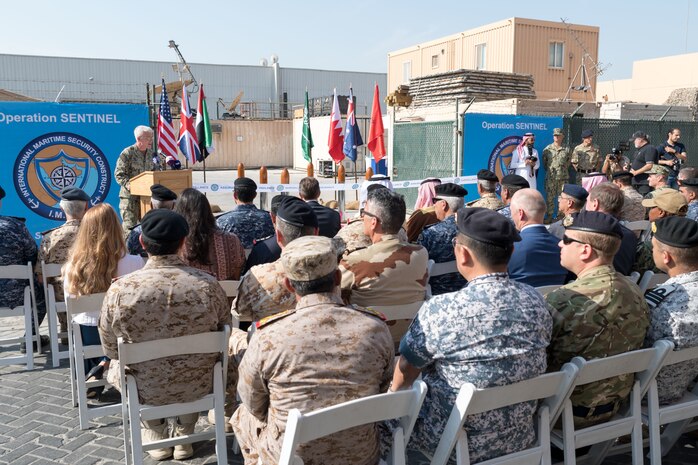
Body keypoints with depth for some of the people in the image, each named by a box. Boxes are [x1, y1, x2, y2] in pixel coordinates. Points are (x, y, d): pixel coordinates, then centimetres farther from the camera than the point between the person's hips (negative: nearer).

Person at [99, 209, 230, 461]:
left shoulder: (120, 289, -22)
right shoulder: (209, 285, -20)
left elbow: (110, 349, -7)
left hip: (143, 388, -1)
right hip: (198, 385, 1)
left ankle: (157, 437, 39)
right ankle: (184, 437, 42)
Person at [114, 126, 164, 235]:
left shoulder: (151, 153, 11)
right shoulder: (127, 153, -8)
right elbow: (119, 174, -10)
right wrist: (128, 184, -25)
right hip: (130, 196, -6)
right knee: (130, 225, -5)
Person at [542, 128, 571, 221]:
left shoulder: (566, 149, 6)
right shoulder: (547, 149, 3)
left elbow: (568, 162, 16)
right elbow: (544, 162, 12)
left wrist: (563, 170, 11)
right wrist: (549, 170, 9)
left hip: (563, 177, 1)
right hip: (550, 177, -1)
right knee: (550, 197, 0)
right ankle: (549, 216, 6)